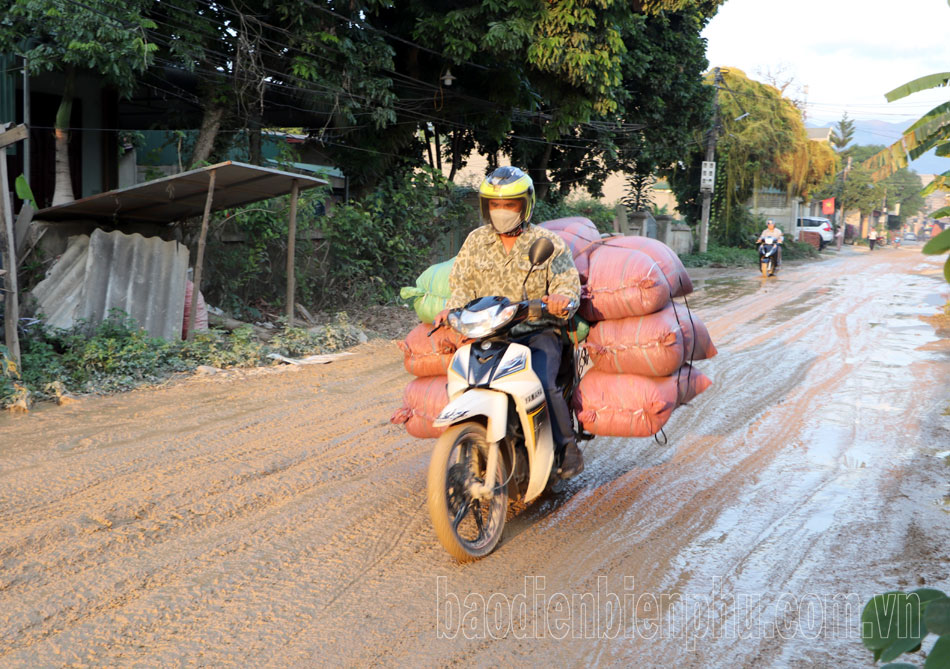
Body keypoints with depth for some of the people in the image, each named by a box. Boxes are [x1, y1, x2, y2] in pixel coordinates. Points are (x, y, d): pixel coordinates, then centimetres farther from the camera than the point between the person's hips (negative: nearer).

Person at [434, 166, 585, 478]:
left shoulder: (548, 242, 4)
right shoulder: (475, 241, 12)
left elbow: (568, 282, -4)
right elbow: (463, 283, 9)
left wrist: (561, 299, -29)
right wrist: (451, 309, -13)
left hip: (537, 332, -3)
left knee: (541, 384, -29)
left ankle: (567, 447, -7)